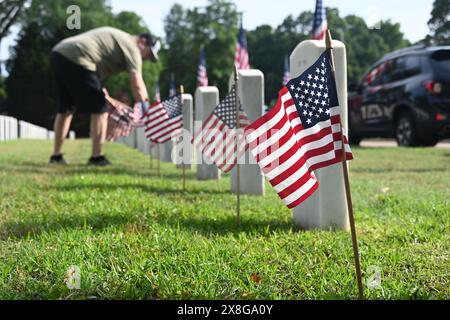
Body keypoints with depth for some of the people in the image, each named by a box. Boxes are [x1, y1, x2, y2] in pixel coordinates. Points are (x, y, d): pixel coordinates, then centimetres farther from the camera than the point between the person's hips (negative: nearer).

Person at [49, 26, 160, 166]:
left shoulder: (118, 37, 29)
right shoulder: (132, 47, 1)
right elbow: (137, 83, -7)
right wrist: (145, 112, -4)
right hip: (75, 60, -10)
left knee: (65, 109, 18)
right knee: (100, 109, -1)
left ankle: (56, 155, 21)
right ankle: (97, 157, -1)